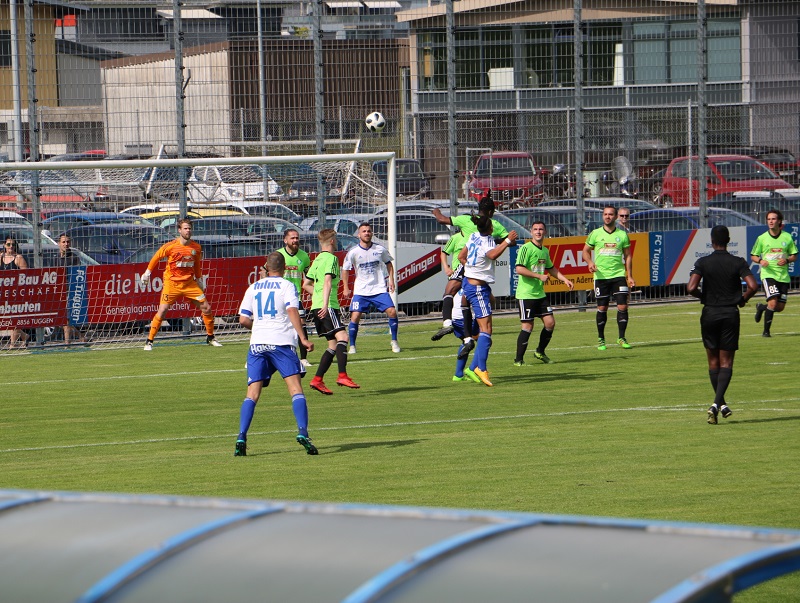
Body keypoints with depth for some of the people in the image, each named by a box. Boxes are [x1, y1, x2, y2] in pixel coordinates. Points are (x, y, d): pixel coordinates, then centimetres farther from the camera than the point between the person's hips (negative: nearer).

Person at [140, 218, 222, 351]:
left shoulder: (196, 247, 0)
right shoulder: (170, 246, -11)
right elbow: (156, 257, 4)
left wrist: (199, 280, 22)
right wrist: (147, 273, 9)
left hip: (189, 283, 4)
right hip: (171, 283, -4)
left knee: (206, 308, -1)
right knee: (162, 311, -13)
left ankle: (210, 337, 18)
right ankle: (149, 341, -4)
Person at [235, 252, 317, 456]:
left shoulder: (253, 288, 16)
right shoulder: (286, 286, 5)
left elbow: (243, 320, 13)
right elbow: (292, 311, -11)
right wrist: (303, 338, -17)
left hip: (257, 344, 3)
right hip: (281, 342, -3)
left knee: (252, 394, 3)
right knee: (296, 389, -5)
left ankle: (241, 437, -11)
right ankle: (302, 432, -22)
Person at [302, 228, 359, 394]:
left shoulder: (317, 260, 20)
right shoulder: (331, 258, -6)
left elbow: (306, 284, 26)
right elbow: (327, 282, -19)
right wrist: (325, 304, -27)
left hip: (316, 307, 9)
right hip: (327, 306, -9)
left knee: (334, 345, 11)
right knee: (342, 336, -21)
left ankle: (317, 380, 8)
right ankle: (342, 376, -36)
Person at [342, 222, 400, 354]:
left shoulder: (380, 249, 0)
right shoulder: (353, 252, -5)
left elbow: (388, 264, 16)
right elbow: (345, 269, 7)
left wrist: (391, 280, 7)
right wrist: (346, 288, 5)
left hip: (380, 289, 1)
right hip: (361, 291, -1)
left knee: (392, 312, -11)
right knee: (355, 317, -10)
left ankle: (394, 341, 6)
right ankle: (352, 346, 5)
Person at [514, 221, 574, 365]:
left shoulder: (545, 251, 12)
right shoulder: (526, 248, -12)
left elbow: (551, 269, 28)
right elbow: (519, 269, -22)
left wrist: (565, 280, 20)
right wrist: (540, 276, -20)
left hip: (540, 294, 7)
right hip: (526, 294, -7)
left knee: (550, 322, 4)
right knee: (528, 326, -7)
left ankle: (540, 352, 24)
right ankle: (519, 360, 3)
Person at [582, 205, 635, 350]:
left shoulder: (622, 235, 6)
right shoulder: (595, 234, 3)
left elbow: (628, 255, 12)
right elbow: (585, 251, 10)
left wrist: (629, 276, 7)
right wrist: (590, 262, -11)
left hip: (618, 275, 1)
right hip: (601, 276, -1)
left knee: (622, 306, -7)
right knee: (602, 308, 2)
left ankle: (621, 338, 3)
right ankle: (601, 339, 14)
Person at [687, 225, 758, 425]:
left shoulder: (703, 262, -5)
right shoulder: (738, 263, -4)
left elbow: (691, 288, -17)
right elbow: (753, 286, -14)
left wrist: (702, 296, 5)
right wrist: (743, 300, 6)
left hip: (710, 314, 0)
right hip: (730, 314, 0)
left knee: (713, 361, 14)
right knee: (726, 362, 1)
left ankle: (720, 404, 19)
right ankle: (717, 403, -16)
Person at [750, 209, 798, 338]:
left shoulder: (787, 237, 4)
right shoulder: (762, 238, 1)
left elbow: (794, 256, 10)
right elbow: (753, 256, 9)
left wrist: (786, 260, -12)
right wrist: (760, 261, -13)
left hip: (783, 275, 3)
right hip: (768, 274, -3)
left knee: (780, 307, 3)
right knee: (773, 302, -19)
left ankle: (761, 307, 34)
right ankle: (766, 331, -5)